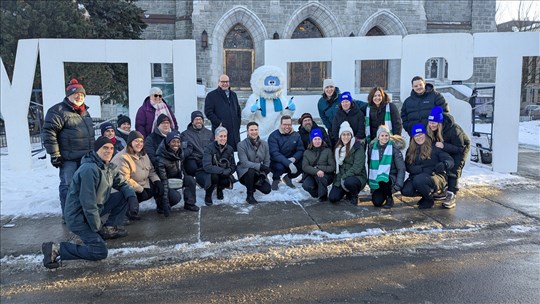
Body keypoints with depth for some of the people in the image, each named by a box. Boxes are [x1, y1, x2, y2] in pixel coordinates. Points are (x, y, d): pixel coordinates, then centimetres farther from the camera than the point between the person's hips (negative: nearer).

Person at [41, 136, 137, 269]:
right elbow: (88, 202, -26)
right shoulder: (89, 169, -26)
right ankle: (55, 249, -9)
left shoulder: (109, 167, 3)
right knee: (100, 252, -18)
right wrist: (98, 227, -17)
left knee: (123, 196, 2)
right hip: (78, 216, -9)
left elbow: (122, 183, 14)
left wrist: (132, 196, -9)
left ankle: (110, 228, 14)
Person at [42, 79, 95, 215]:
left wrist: (93, 152, 25)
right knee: (68, 186, -3)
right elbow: (48, 132, -16)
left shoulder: (85, 112, 16)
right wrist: (54, 155, -18)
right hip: (68, 159, -8)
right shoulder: (58, 111, -12)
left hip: (85, 158, 8)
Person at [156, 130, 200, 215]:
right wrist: (165, 201, -33)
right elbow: (163, 180, -31)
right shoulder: (161, 159, -29)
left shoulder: (180, 153, -9)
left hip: (177, 178, 7)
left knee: (190, 180, -19)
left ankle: (189, 204, -2)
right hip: (166, 183, -6)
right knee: (176, 197, -30)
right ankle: (162, 205, 1)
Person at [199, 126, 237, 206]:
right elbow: (207, 166, -29)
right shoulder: (209, 148, -19)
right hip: (206, 174, -4)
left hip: (223, 175, 4)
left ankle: (220, 189, 12)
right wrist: (223, 171, -35)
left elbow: (233, 166, -2)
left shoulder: (229, 149, -3)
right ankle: (208, 196, -6)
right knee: (214, 176, -36)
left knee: (226, 181, -29)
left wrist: (227, 171, -25)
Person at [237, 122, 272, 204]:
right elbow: (244, 163, -25)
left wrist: (263, 175, -14)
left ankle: (254, 185, 21)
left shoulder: (264, 144, -1)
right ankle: (249, 196, -17)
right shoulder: (242, 145, -15)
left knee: (267, 190, -15)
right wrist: (260, 166, -37)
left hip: (259, 173, 4)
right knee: (251, 170, -38)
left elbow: (267, 162, 0)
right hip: (245, 172, -4)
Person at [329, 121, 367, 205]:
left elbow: (357, 167, -18)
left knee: (348, 182, -39)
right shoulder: (338, 148, 10)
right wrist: (338, 180, -3)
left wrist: (344, 177, -21)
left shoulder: (358, 147, -11)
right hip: (341, 177, 5)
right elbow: (337, 166, 9)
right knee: (332, 198, -12)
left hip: (357, 177, -5)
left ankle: (354, 195, -3)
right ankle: (347, 192, 20)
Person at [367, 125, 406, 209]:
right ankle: (384, 194, 22)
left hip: (390, 178, -3)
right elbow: (370, 165, 11)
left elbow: (401, 168, -10)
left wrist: (398, 184, -19)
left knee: (383, 180, -37)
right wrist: (370, 181, 7)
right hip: (376, 181, 3)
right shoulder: (372, 148, 1)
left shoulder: (394, 148, -9)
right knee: (377, 202, -16)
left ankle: (390, 199, -7)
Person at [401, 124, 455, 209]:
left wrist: (444, 164, -33)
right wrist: (423, 169, -18)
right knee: (405, 191, -24)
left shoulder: (434, 147, 0)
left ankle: (429, 199, -4)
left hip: (436, 177, -4)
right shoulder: (410, 151, 11)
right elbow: (408, 167, -1)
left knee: (419, 180, -35)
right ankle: (428, 192, 8)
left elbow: (450, 160, -8)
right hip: (417, 176, 4)